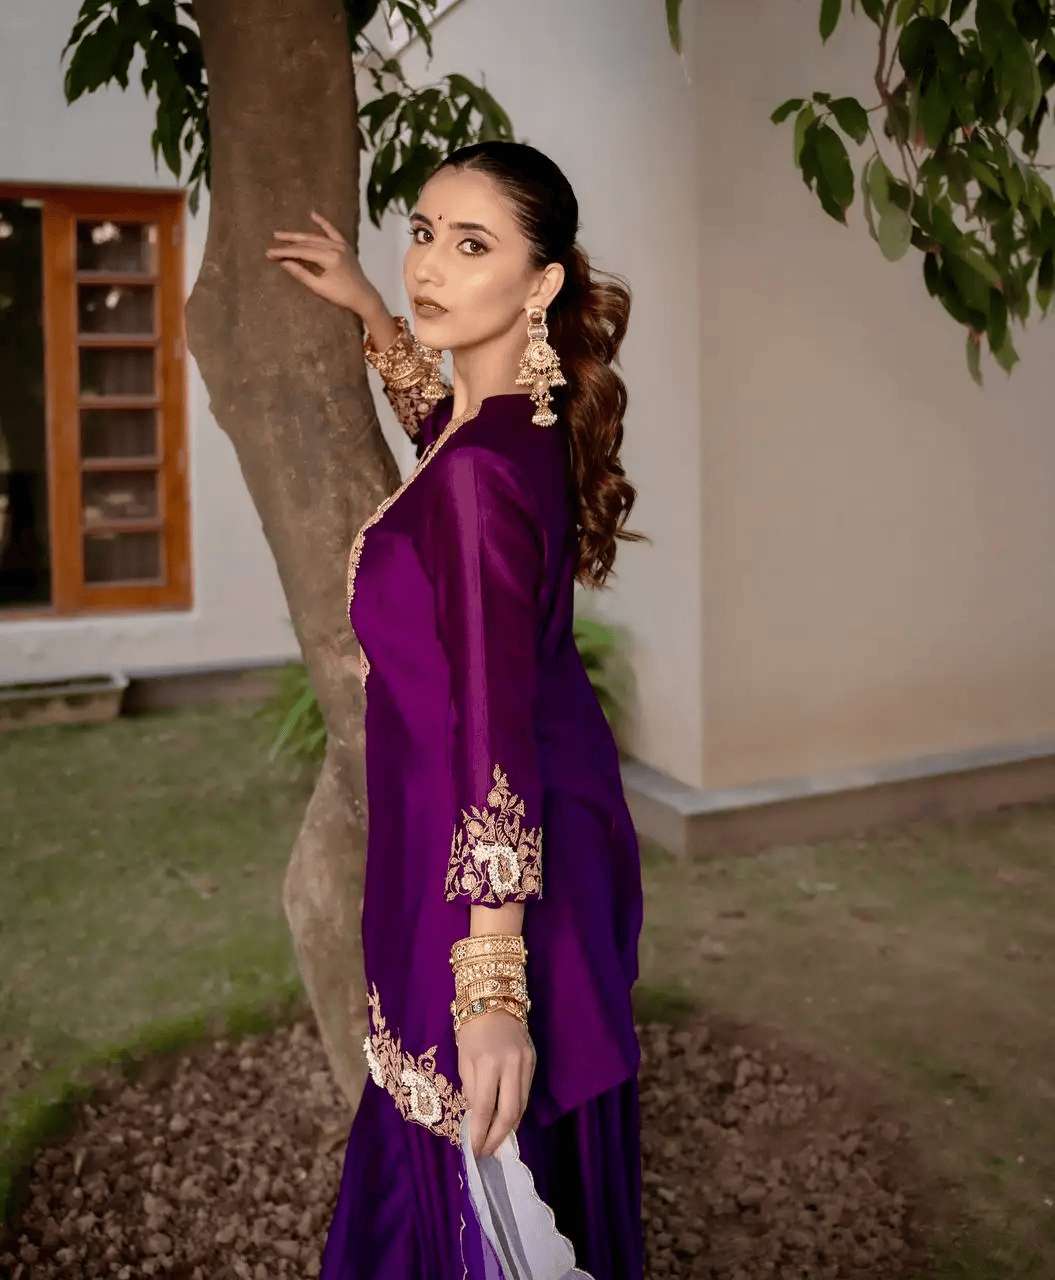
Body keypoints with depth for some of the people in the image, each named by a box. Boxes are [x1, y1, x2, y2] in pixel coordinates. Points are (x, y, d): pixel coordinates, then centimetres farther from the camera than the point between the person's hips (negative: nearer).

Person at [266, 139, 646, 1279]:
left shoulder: (482, 471, -25)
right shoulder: (529, 424, 2)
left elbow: (493, 730, -29)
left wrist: (493, 992, -29)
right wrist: (371, 311, 32)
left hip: (486, 870, -9)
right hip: (563, 834, 9)